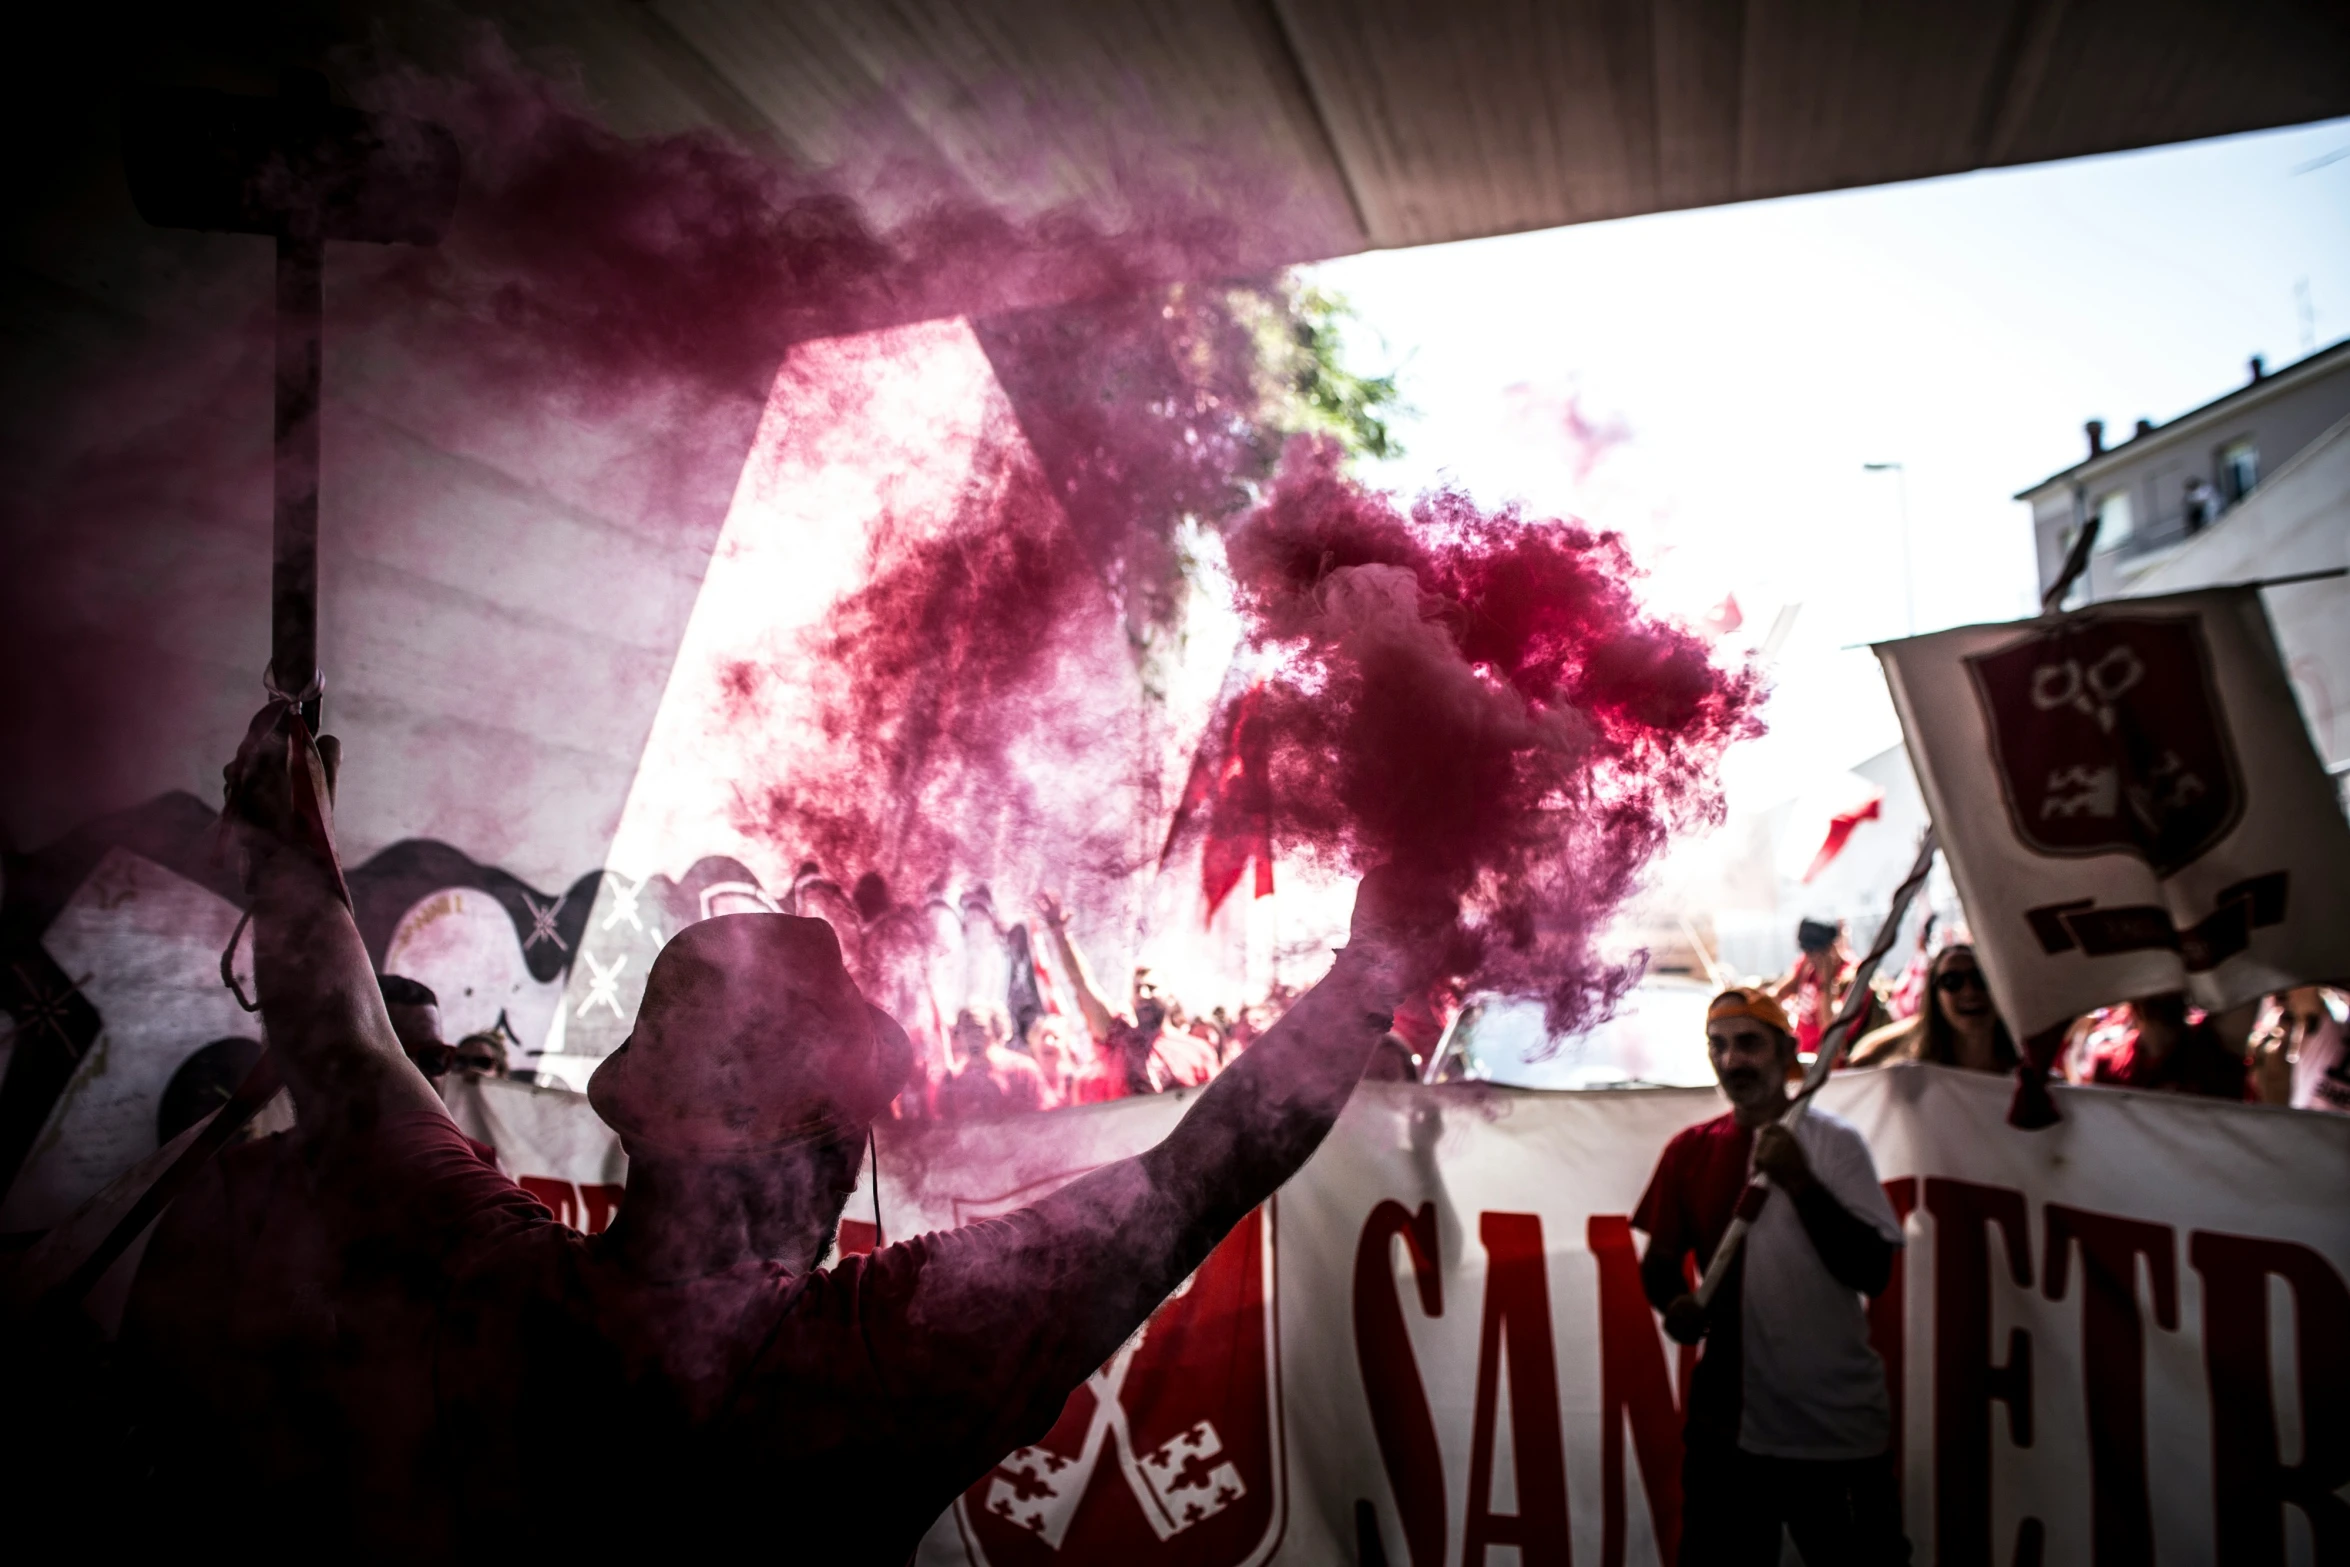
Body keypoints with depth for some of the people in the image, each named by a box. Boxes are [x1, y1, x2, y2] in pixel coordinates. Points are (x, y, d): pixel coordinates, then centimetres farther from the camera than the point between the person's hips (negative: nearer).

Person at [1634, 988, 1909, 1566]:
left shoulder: (1832, 1140, -5)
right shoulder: (1689, 1150, 4)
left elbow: (1872, 1271, -12)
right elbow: (1659, 1262, 12)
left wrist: (1801, 1184, -24)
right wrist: (1675, 1303, -10)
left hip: (1840, 1430, -3)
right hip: (1725, 1426, 3)